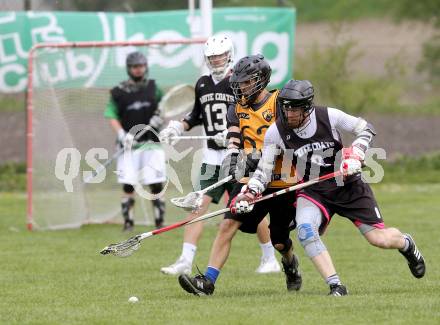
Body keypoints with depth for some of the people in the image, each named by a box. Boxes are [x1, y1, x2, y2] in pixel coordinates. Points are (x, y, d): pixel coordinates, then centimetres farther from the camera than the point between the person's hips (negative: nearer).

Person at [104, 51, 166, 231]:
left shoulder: (153, 87, 8)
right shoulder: (119, 92, 1)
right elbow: (112, 116, 0)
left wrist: (160, 116, -4)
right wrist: (122, 134, -15)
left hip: (152, 143, 1)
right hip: (129, 144, -1)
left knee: (157, 185, -3)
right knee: (128, 185, -4)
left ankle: (160, 222, 6)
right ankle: (128, 221, 5)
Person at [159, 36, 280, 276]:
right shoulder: (202, 84, 12)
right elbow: (197, 115, 25)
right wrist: (178, 127, 9)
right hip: (212, 155, 5)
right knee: (199, 206, -6)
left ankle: (270, 259, 19)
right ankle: (185, 261, -10)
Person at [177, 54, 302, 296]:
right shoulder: (237, 110, 11)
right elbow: (234, 140, 1)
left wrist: (258, 158, -25)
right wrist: (232, 158, -20)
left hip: (283, 183, -4)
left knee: (280, 242, 7)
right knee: (228, 224, -15)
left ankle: (290, 265, 43)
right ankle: (208, 280, -18)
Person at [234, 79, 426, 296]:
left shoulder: (329, 117, -17)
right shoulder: (276, 132, -12)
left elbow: (366, 129, -4)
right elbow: (264, 169, -5)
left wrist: (355, 155, -20)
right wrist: (251, 192, -22)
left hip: (348, 186, -1)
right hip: (313, 192, 1)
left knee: (380, 239, -3)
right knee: (305, 230, -30)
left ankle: (406, 244, 35)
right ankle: (335, 286, -27)